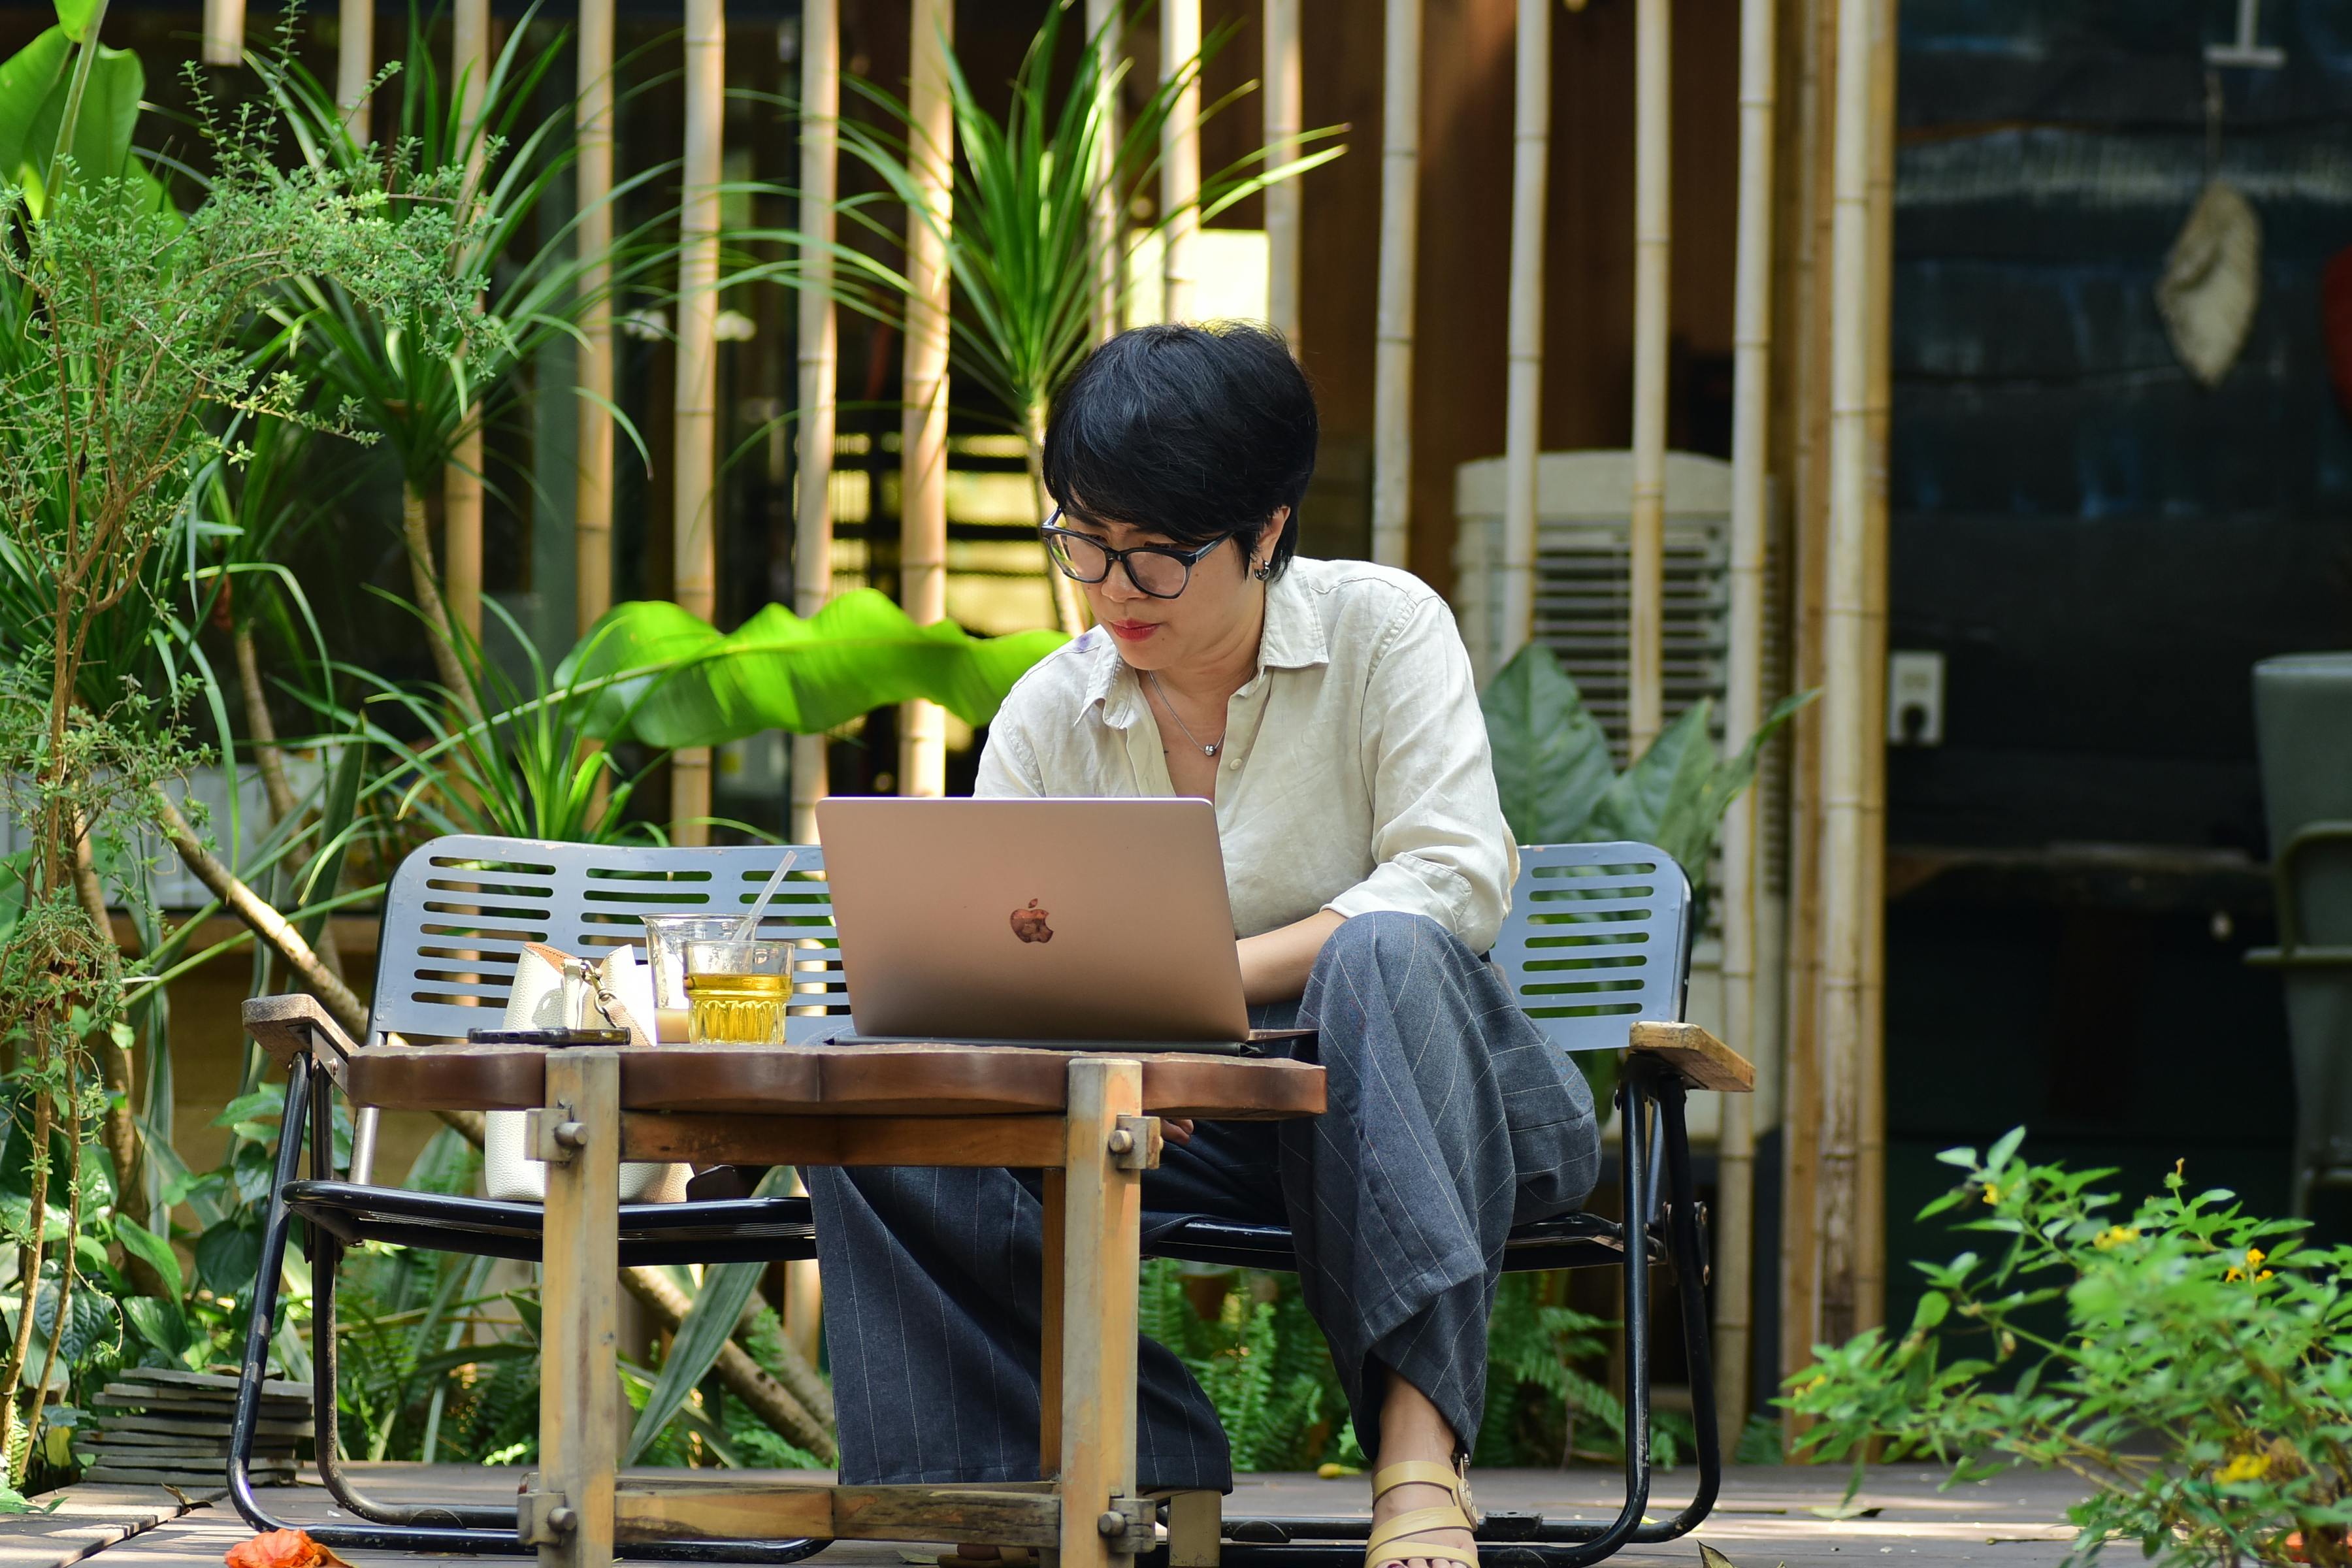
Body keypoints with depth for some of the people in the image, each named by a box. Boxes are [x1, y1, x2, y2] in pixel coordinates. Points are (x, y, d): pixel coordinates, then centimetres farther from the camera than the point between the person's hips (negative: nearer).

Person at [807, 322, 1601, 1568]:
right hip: (1187, 1132, 3)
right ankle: (1142, 1467, -28)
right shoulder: (1050, 710, 5)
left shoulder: (1385, 628, -4)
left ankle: (1421, 1451, -48)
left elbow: (1453, 881, -16)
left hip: (1391, 1091, -3)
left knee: (1382, 957, -38)